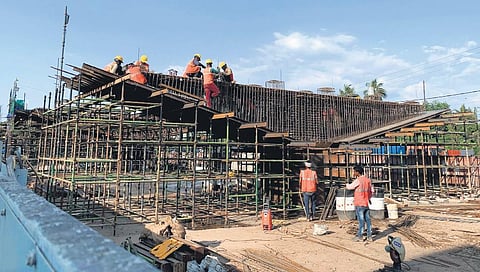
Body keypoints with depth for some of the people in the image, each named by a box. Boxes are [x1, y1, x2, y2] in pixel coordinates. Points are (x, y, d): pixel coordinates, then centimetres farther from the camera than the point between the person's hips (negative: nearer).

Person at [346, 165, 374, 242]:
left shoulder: (358, 180, -15)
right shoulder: (368, 180, 7)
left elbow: (350, 187, -9)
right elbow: (371, 191, 14)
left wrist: (347, 184, 12)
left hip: (359, 204, -7)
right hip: (366, 203, 7)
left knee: (361, 220, 0)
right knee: (368, 220, 9)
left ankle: (360, 236, 8)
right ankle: (369, 236, 14)